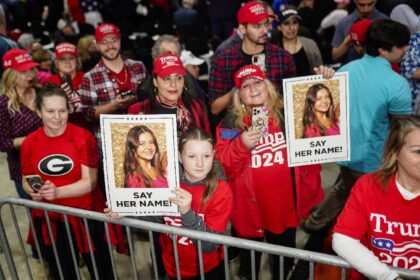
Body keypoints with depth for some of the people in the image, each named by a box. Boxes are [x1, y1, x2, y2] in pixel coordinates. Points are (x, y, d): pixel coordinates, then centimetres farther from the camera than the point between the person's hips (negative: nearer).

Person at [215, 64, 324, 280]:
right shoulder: (232, 122, -4)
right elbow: (224, 162, -8)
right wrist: (241, 145, -26)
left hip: (286, 203, 2)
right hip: (251, 206, -1)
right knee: (250, 253, 19)